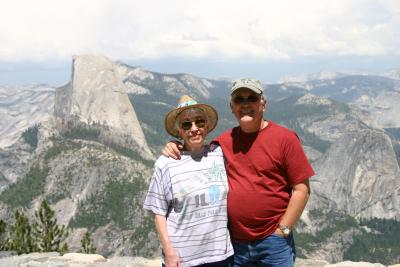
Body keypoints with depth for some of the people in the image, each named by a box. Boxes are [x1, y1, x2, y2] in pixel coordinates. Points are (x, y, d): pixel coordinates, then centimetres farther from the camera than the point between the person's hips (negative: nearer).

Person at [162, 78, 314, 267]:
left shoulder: (285, 138, -5)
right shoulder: (224, 141, 6)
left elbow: (301, 190, -6)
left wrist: (283, 230, -9)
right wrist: (174, 148, 0)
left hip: (273, 242, -3)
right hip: (235, 243, 4)